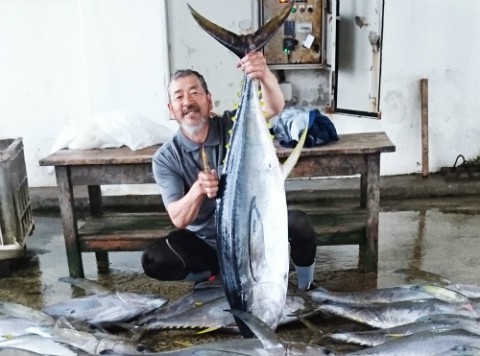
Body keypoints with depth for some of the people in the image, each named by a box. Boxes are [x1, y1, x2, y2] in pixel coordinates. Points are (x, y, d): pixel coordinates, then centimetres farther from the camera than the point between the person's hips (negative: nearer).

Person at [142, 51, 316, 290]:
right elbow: (178, 219, -19)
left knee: (298, 223, -29)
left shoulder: (233, 125, -12)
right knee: (154, 260, -25)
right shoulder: (165, 158, -11)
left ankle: (306, 287, 2)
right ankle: (217, 270, 4)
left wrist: (265, 76, -54)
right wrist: (198, 190, -41)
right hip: (204, 242, 1)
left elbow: (275, 107, -31)